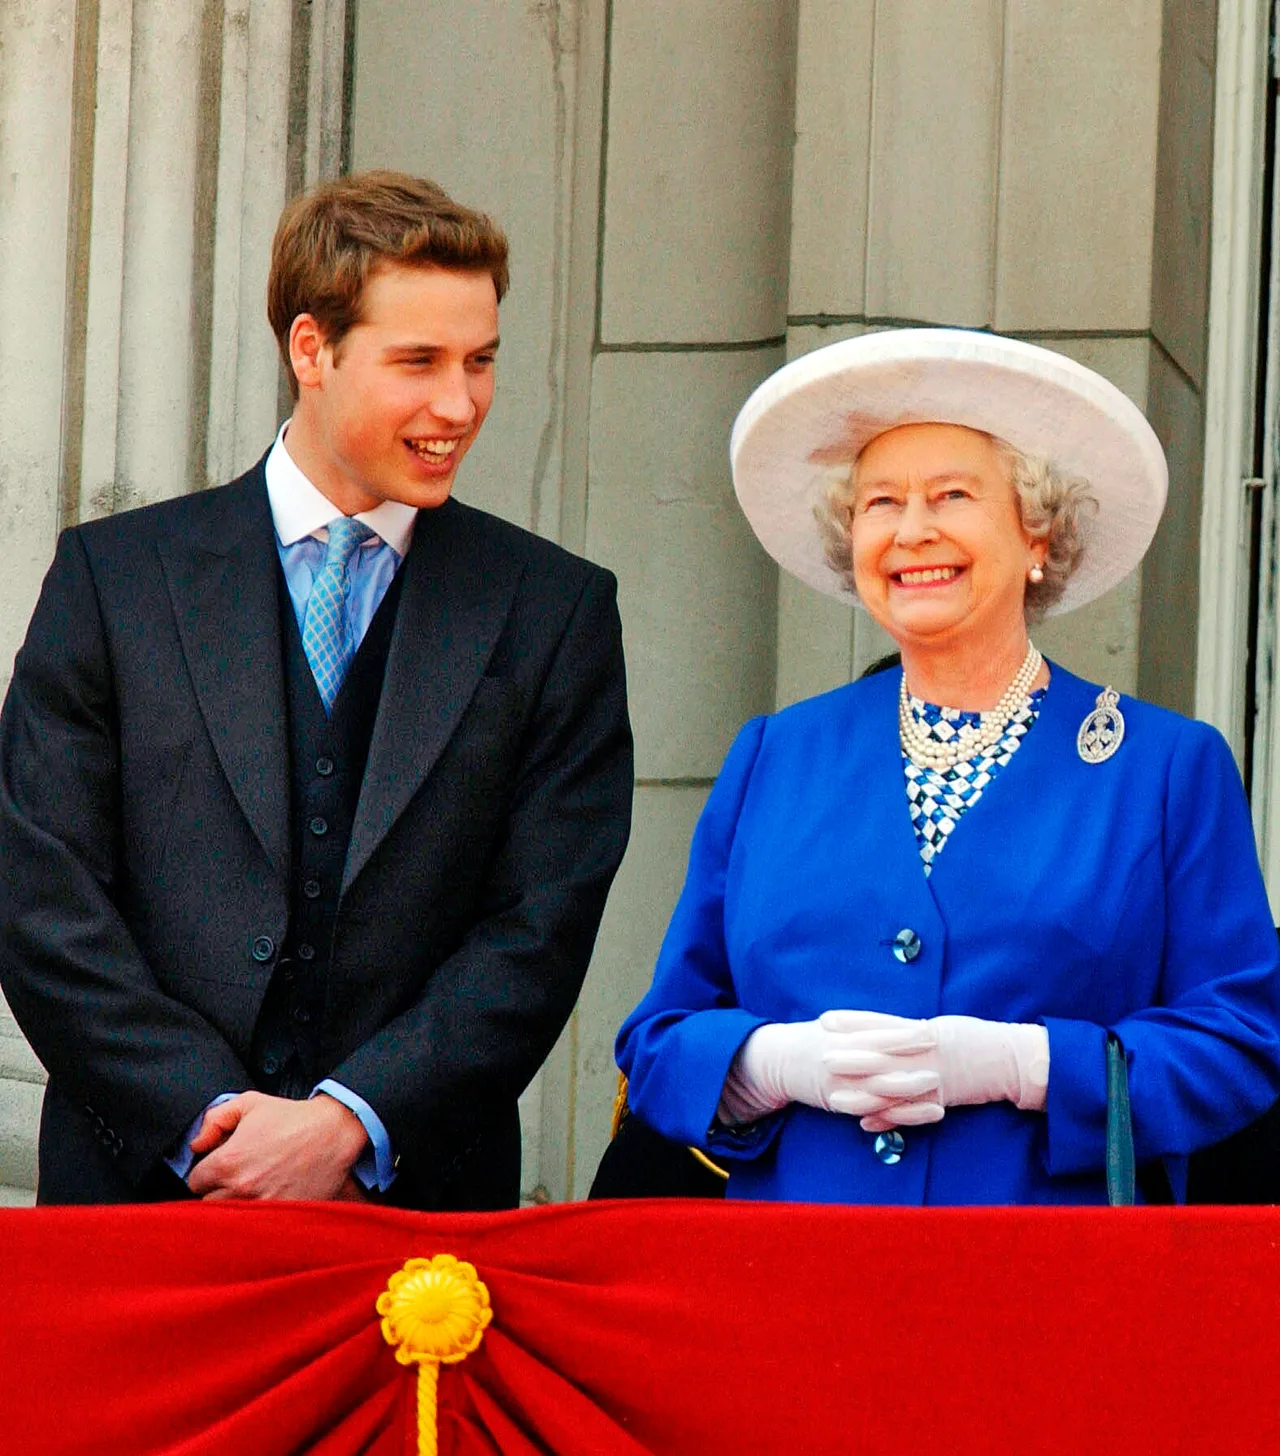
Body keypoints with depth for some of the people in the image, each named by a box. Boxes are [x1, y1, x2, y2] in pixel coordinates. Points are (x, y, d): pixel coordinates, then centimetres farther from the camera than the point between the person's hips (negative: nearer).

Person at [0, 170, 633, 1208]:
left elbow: (541, 930, 0)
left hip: (425, 1200, 0)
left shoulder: (556, 611, 7)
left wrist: (348, 1123, -11)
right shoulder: (116, 576, 7)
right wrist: (206, 1119, -10)